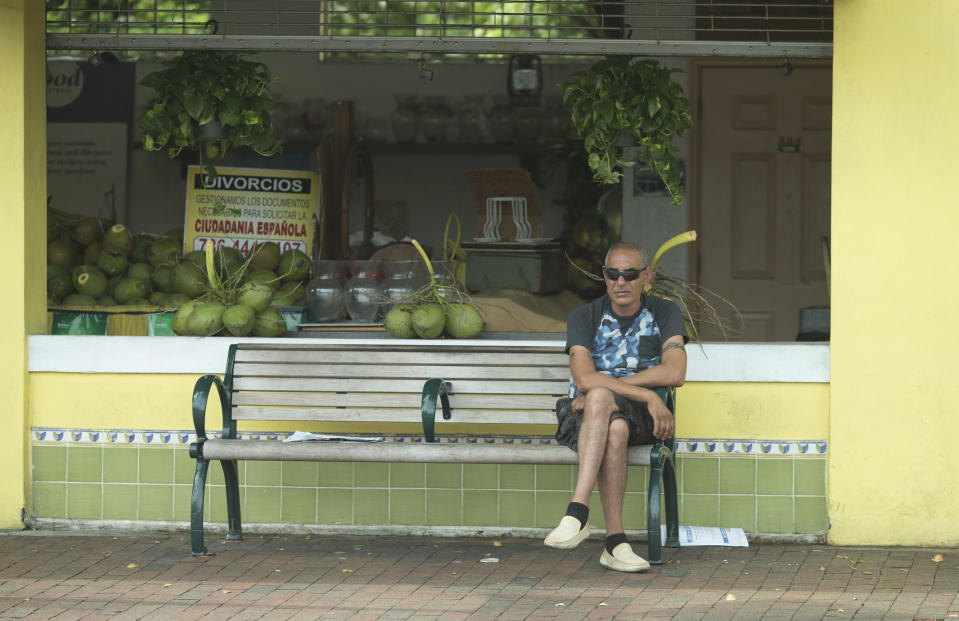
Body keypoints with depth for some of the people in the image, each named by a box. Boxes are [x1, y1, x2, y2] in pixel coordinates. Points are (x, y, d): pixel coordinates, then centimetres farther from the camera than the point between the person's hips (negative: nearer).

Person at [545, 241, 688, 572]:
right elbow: (584, 378, -14)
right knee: (614, 428, -38)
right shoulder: (584, 317, 1)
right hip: (583, 417, 0)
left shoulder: (664, 313, 4)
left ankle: (577, 514, -44)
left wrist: (606, 386, -15)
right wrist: (648, 395, -22)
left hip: (640, 419, 0)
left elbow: (674, 373, -11)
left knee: (600, 398, -36)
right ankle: (615, 541, -47)